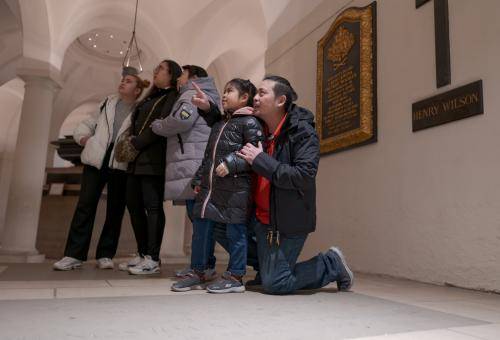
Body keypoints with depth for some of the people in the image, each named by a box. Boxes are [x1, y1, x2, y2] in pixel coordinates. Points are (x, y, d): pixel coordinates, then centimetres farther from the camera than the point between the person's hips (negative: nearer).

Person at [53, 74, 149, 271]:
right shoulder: (107, 103, 17)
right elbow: (87, 123, 21)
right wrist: (83, 136, 3)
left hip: (121, 164, -2)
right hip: (97, 159, 2)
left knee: (115, 210, 1)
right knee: (85, 205, -4)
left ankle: (105, 255, 11)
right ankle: (74, 255, 1)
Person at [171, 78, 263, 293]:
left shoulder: (249, 122, -4)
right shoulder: (220, 124, 22)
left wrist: (231, 164, -19)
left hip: (235, 188, -8)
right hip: (210, 186, 8)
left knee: (235, 231, 1)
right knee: (202, 228, 10)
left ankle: (235, 277, 12)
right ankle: (197, 273, 21)